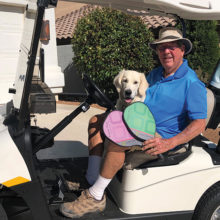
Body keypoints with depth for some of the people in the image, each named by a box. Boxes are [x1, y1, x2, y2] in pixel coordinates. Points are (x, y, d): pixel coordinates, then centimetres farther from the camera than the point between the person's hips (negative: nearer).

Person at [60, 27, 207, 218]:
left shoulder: (192, 83, -11)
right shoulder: (155, 74, 15)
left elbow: (199, 124, -17)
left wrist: (169, 143, -30)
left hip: (161, 136, -9)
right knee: (96, 121, 2)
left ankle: (95, 198, -21)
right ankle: (92, 179, -9)